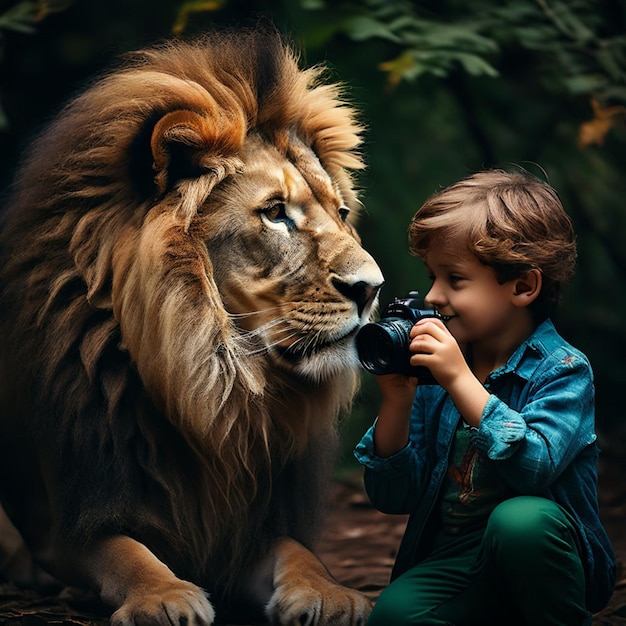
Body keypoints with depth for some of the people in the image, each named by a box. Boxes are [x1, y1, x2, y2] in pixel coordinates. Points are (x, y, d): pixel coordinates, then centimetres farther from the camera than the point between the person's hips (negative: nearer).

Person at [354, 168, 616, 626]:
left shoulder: (562, 370, -8)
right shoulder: (434, 369, 4)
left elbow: (535, 467, -27)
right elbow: (393, 497, 3)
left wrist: (461, 382, -30)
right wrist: (397, 400, -11)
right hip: (452, 565, 2)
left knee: (521, 519, -34)